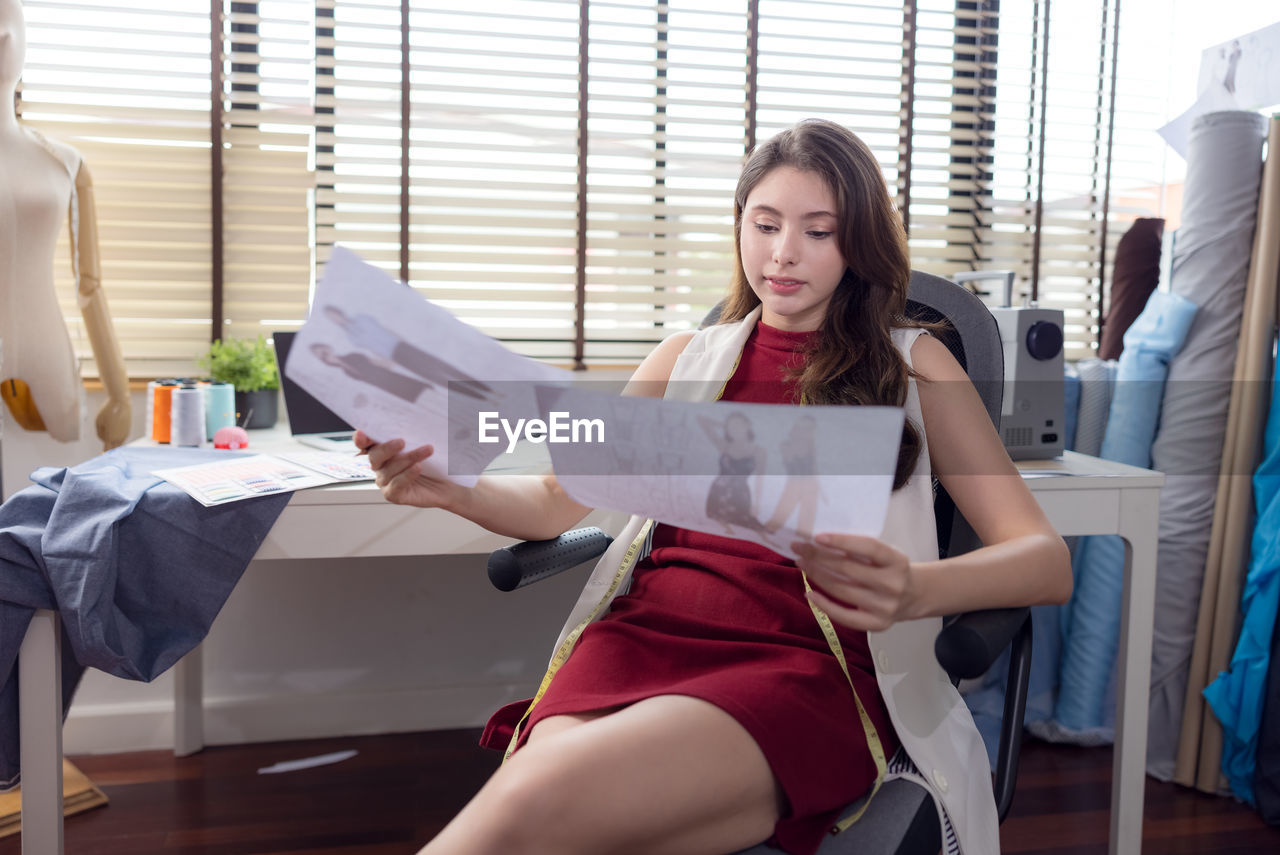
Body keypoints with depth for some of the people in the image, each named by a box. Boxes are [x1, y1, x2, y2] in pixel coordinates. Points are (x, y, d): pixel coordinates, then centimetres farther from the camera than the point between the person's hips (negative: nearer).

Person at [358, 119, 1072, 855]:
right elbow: (557, 503, 21)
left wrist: (913, 591, -19)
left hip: (807, 661, -3)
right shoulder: (689, 358, 23)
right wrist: (453, 490, -2)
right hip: (642, 634, 3)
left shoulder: (913, 364, 13)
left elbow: (1047, 562, 4)